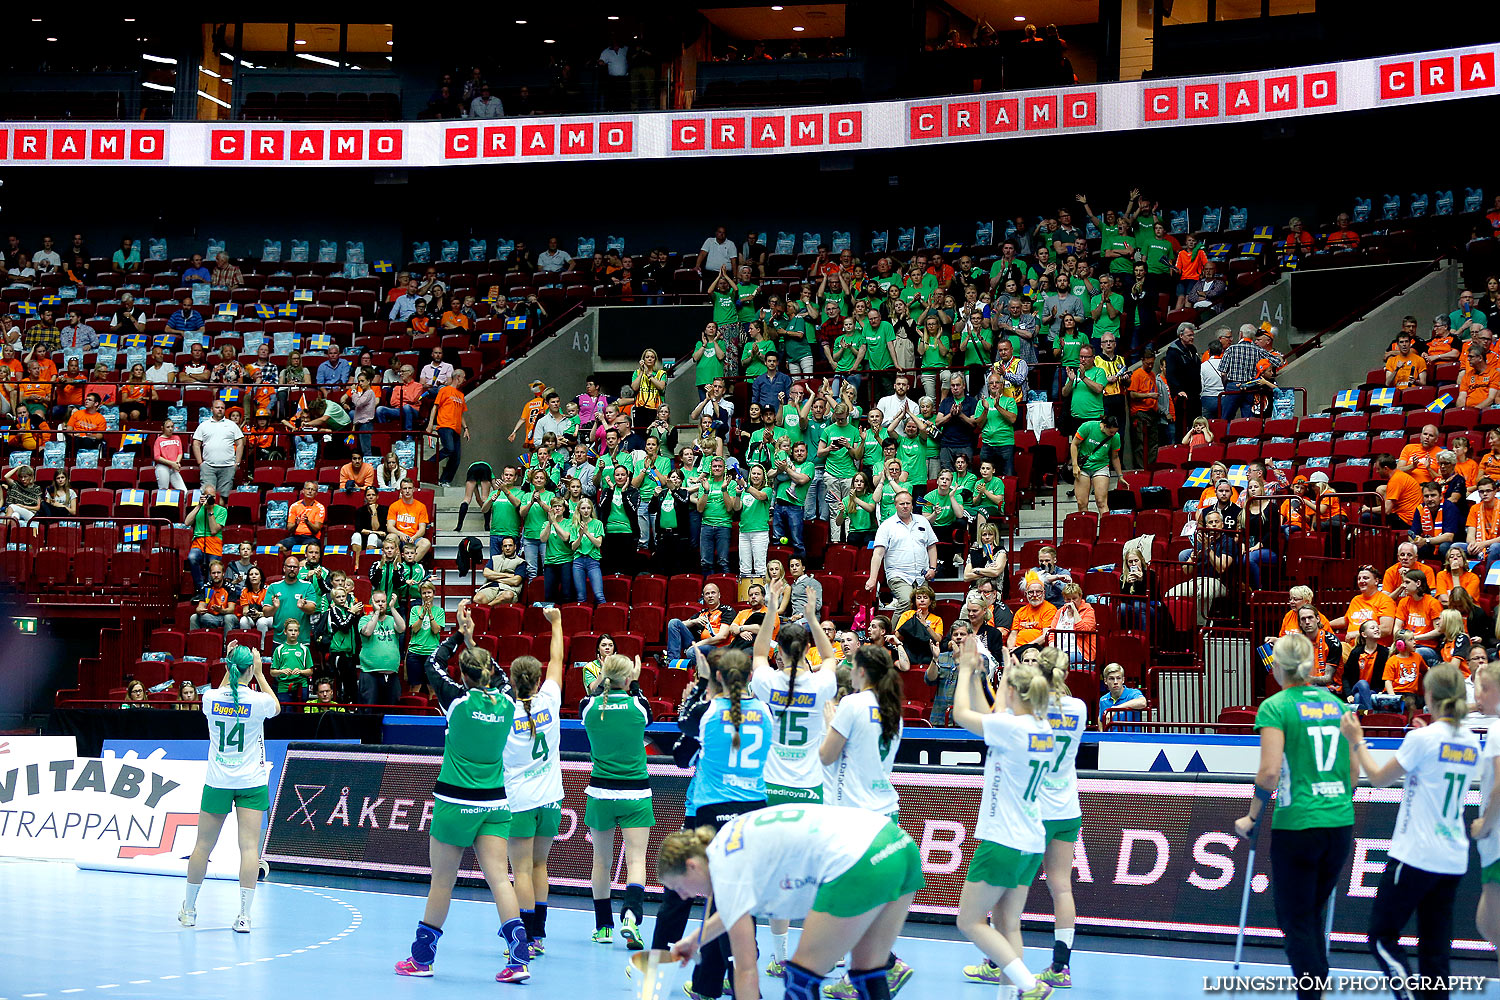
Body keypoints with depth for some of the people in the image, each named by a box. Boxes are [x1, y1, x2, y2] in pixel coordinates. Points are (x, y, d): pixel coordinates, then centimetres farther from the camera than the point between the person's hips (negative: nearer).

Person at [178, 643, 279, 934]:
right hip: (252, 782, -2)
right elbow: (277, 708, 12)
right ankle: (244, 915, -9)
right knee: (249, 847, -3)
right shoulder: (258, 701, -12)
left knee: (203, 845, 12)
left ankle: (189, 909, 24)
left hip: (217, 781, 2)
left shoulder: (211, 698, -6)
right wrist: (260, 673, 13)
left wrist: (229, 668, 17)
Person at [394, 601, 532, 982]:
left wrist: (459, 635, 17)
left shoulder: (459, 698, -10)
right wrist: (472, 640, 25)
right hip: (494, 803, 4)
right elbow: (495, 674, 24)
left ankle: (422, 958, 17)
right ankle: (519, 958, -15)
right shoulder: (506, 703, 0)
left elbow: (433, 665, 7)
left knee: (442, 881, 6)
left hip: (456, 801, -3)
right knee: (498, 877, -2)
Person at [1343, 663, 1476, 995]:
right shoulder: (1471, 743, 6)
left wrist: (1357, 741, 10)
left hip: (1415, 855, -6)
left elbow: (1379, 778, -2)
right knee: (1435, 948, 9)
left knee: (1382, 936, 2)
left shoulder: (1422, 738, -13)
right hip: (1454, 859, 6)